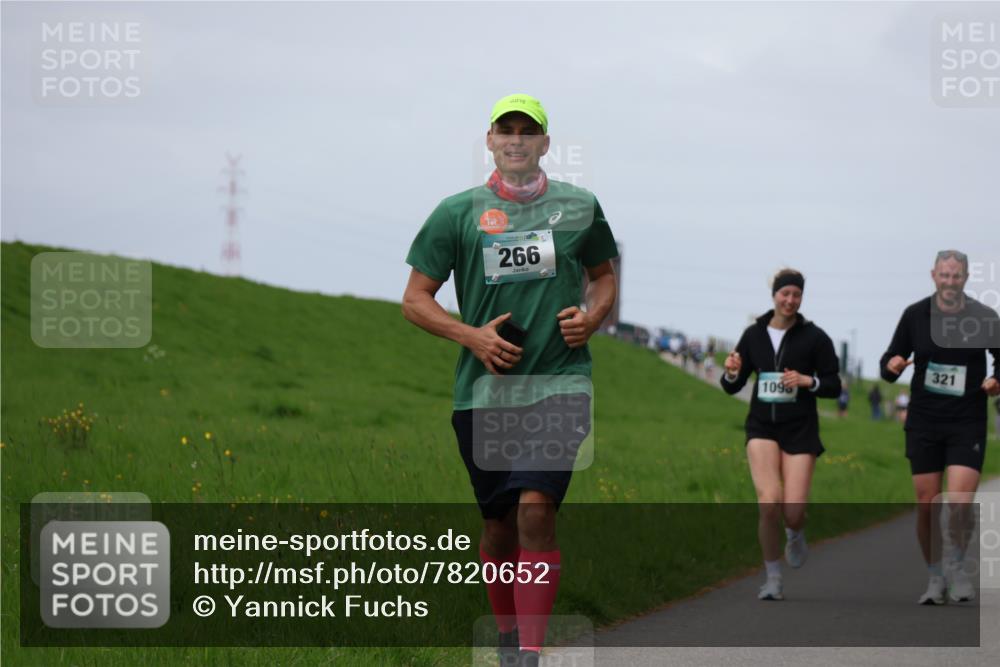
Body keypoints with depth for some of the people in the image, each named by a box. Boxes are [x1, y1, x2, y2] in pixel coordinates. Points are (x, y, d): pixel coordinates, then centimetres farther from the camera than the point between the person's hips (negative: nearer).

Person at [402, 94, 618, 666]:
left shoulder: (579, 206, 8)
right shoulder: (458, 212, 5)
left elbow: (605, 276, 23)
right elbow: (415, 299, 7)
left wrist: (592, 317, 2)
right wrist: (471, 336, -8)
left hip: (559, 380, -1)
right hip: (483, 388, 1)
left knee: (536, 509, -18)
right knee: (499, 524, 8)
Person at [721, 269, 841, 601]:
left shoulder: (814, 337, -1)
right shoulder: (754, 334, 5)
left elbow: (834, 386, 1)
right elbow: (732, 387, 11)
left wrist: (808, 381, -17)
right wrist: (732, 372, -12)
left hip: (800, 430, -1)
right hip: (762, 427, 1)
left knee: (793, 510, -10)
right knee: (769, 502, -18)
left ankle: (796, 534, 31)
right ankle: (773, 579, -1)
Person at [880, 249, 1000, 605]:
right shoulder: (915, 315, 1)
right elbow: (890, 362, 8)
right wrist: (891, 366, -16)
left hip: (967, 424, -1)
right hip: (923, 423, 1)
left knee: (960, 503, -14)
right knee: (927, 505, 1)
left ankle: (955, 567, 10)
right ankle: (934, 576, 19)